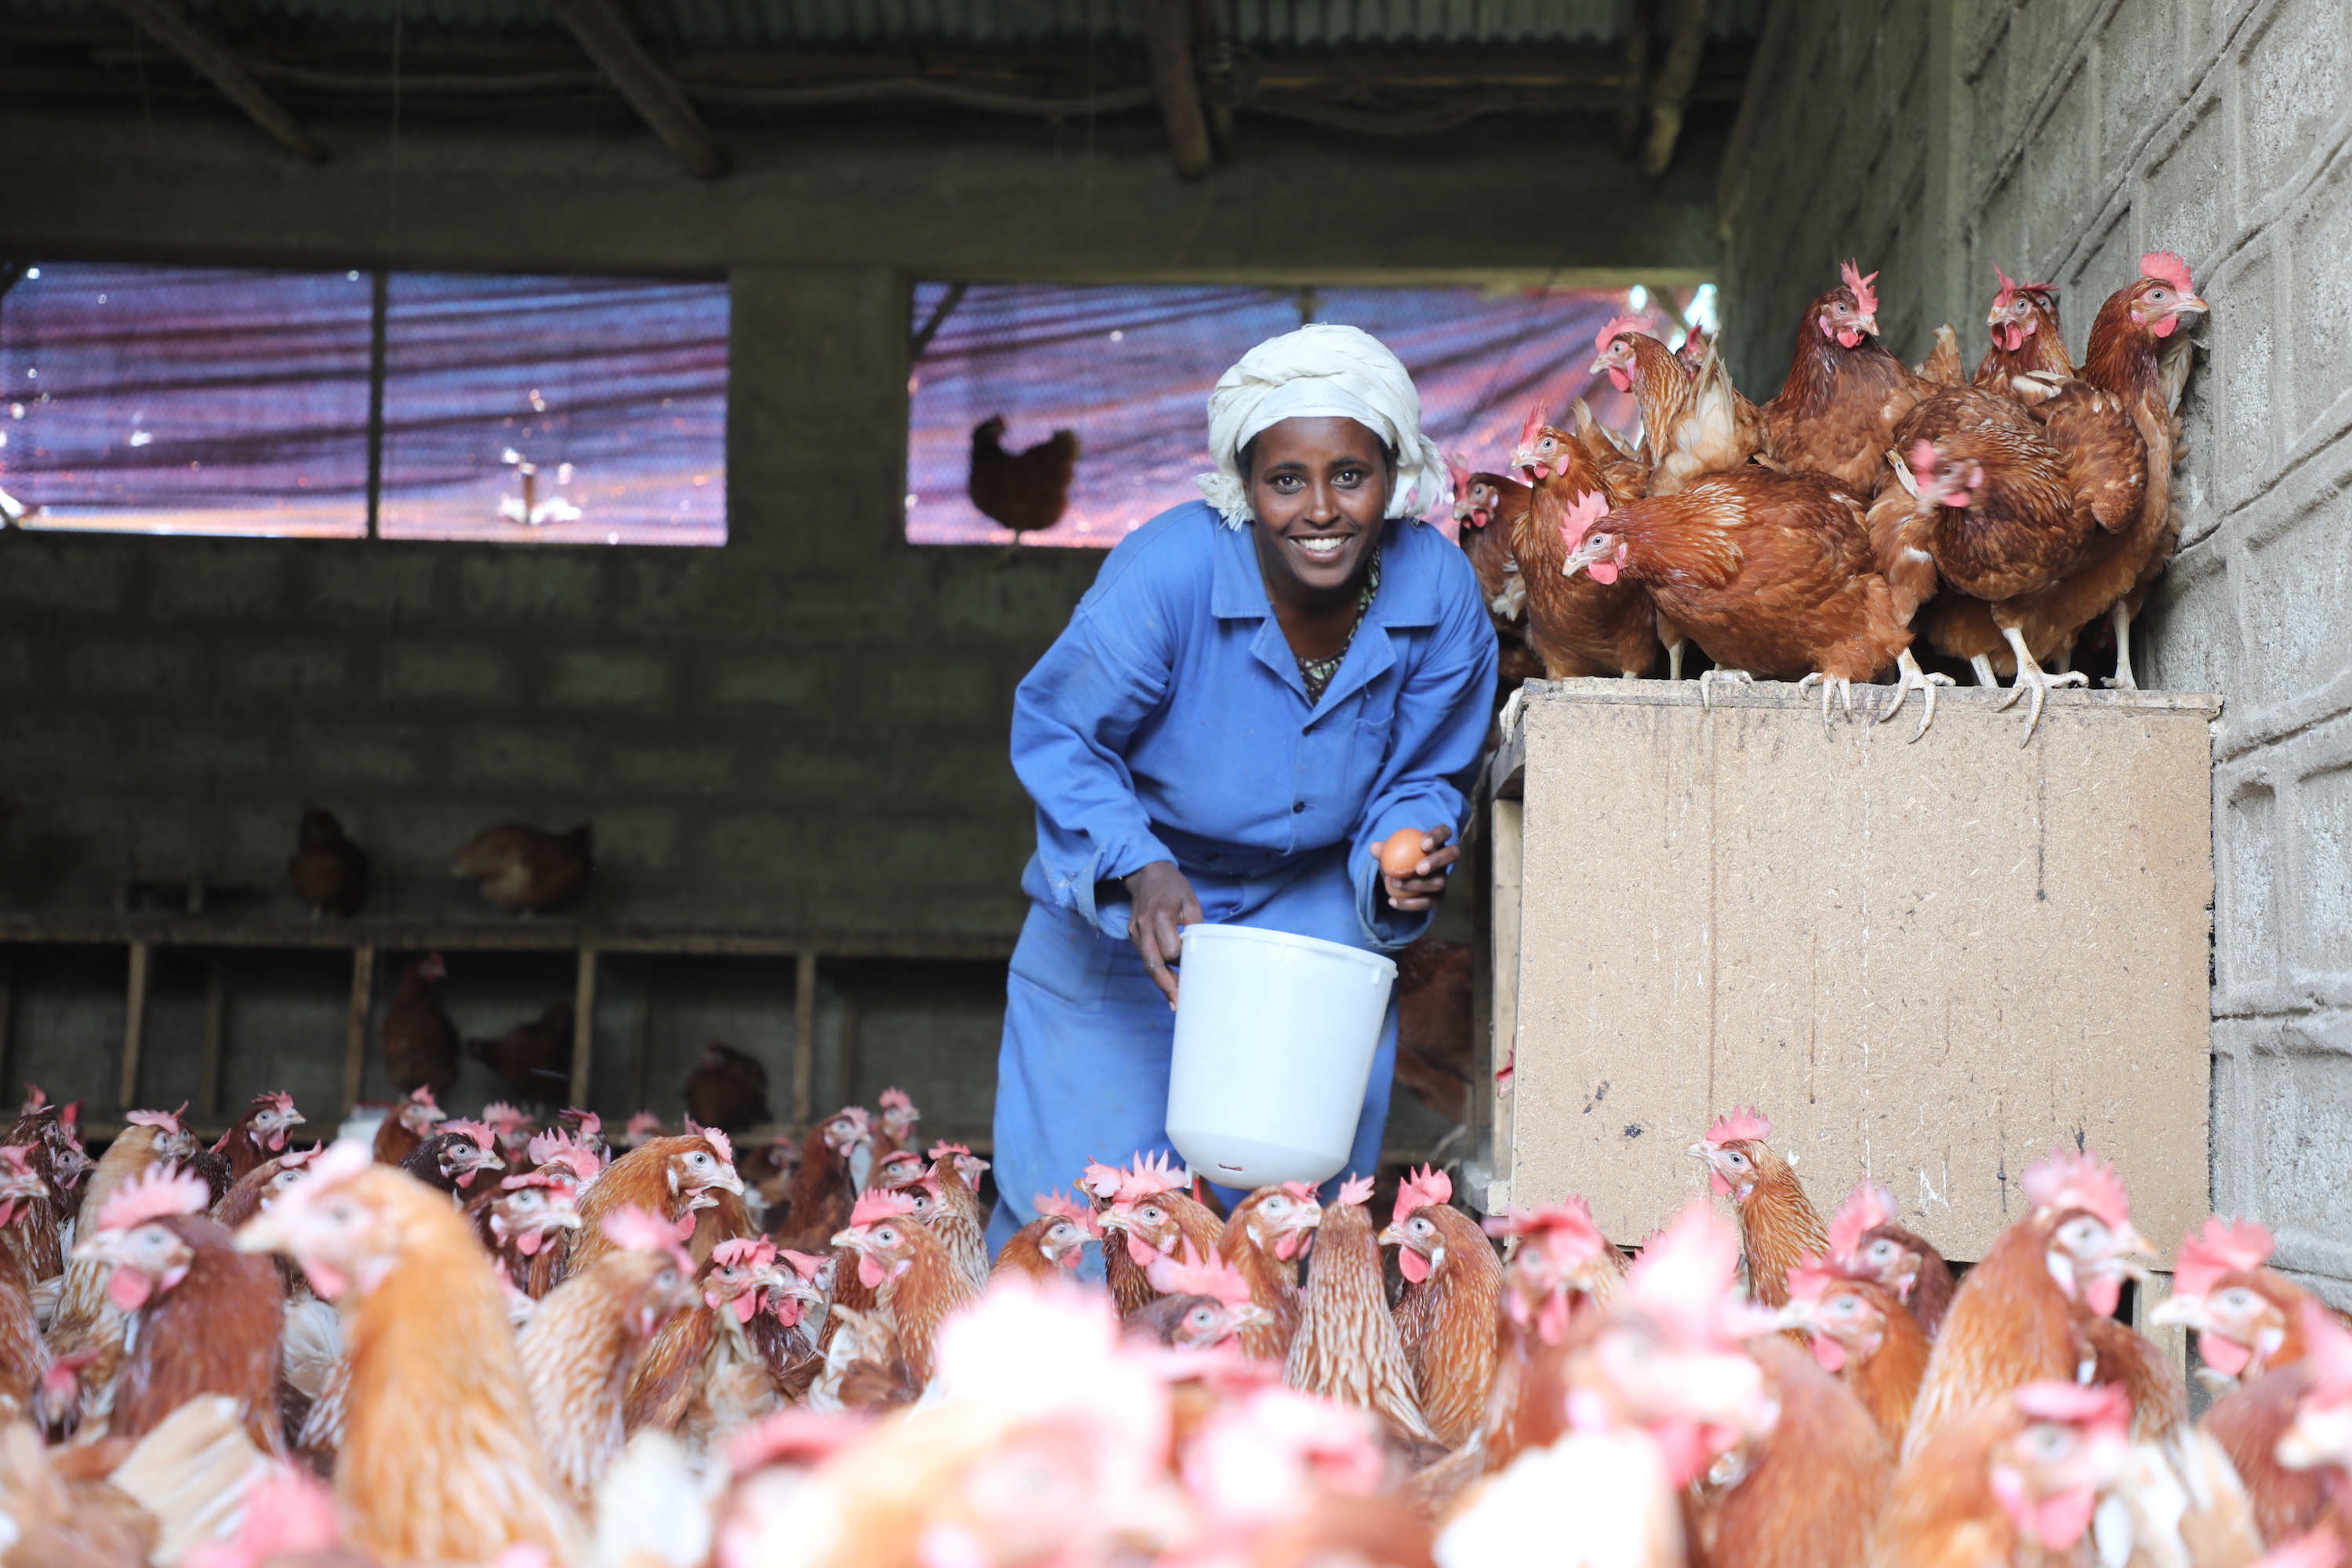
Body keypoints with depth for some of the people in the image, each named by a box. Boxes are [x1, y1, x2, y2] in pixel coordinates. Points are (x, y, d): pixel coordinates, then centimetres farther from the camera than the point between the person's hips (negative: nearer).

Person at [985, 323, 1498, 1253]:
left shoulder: (1439, 593, -18)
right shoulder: (1166, 572, -28)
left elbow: (1426, 777, -4)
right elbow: (1055, 735, -17)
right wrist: (1140, 872, -31)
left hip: (1310, 907, 2)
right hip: (1121, 901, -2)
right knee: (1080, 1185, 3)